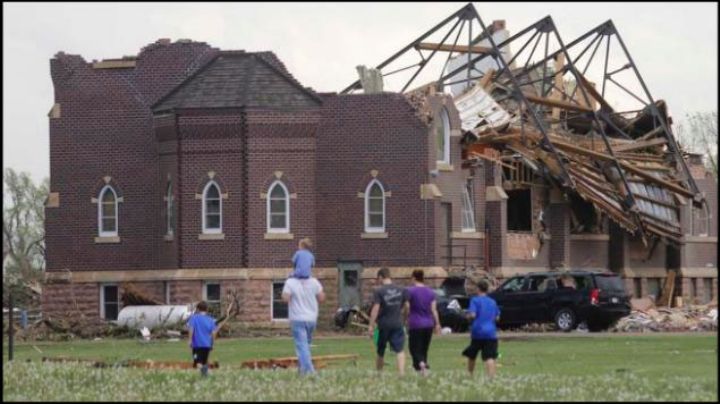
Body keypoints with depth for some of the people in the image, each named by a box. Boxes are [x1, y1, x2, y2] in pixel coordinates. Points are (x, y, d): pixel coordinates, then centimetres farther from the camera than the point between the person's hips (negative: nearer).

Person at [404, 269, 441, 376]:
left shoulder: (410, 291, -7)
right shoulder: (430, 292, 7)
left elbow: (407, 308, -8)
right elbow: (434, 310, 3)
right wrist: (437, 324, 5)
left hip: (415, 324, -5)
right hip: (428, 325, 5)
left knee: (415, 350, -4)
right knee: (424, 350, 15)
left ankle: (421, 364, -29)